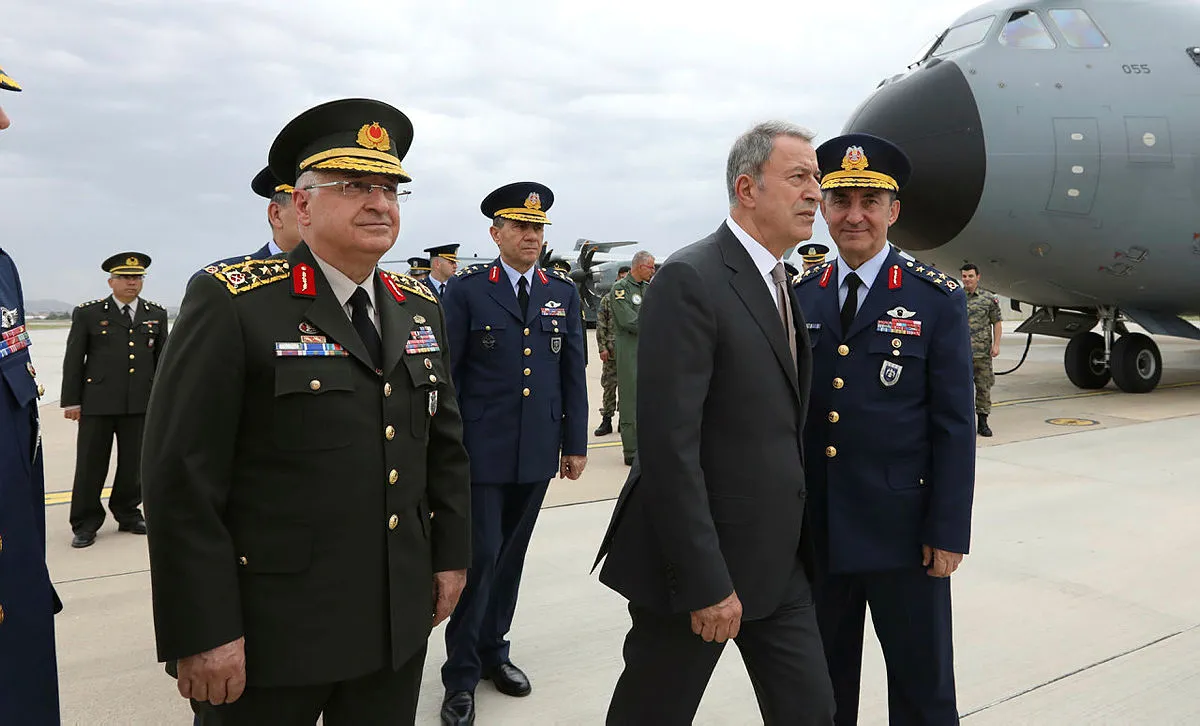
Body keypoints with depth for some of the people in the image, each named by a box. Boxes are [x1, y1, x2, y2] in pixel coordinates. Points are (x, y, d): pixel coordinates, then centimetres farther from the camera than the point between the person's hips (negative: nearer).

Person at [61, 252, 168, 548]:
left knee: (134, 462, 9)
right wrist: (71, 401, -2)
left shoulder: (157, 314, 11)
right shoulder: (88, 313, 3)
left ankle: (128, 513, 25)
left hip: (141, 403, 3)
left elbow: (162, 358, 14)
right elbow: (73, 360, 2)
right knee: (91, 464, 3)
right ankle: (85, 523, 14)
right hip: (97, 402, -2)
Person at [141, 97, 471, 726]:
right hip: (269, 633, -5)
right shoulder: (232, 303, -12)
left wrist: (451, 554, 10)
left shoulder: (420, 308, 6)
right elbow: (181, 476, -15)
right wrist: (203, 633, -15)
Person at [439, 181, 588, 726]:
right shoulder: (466, 291, -3)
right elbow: (446, 375, -4)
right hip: (481, 451, -4)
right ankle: (461, 675, 12)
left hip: (537, 454, 4)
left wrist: (575, 443, 8)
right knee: (480, 555, -2)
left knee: (510, 556, 14)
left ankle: (493, 649, 31)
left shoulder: (563, 294, 9)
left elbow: (573, 374, 10)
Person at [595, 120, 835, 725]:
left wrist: (795, 540, 13)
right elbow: (669, 444, -23)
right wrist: (705, 583, -22)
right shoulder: (690, 281, -18)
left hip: (777, 561, 8)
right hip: (697, 564, -8)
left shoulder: (780, 285, 11)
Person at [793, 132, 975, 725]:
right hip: (814, 529, 3)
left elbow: (954, 424, -6)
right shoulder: (800, 296, 5)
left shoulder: (937, 298, -5)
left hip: (902, 529, -3)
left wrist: (948, 530, -9)